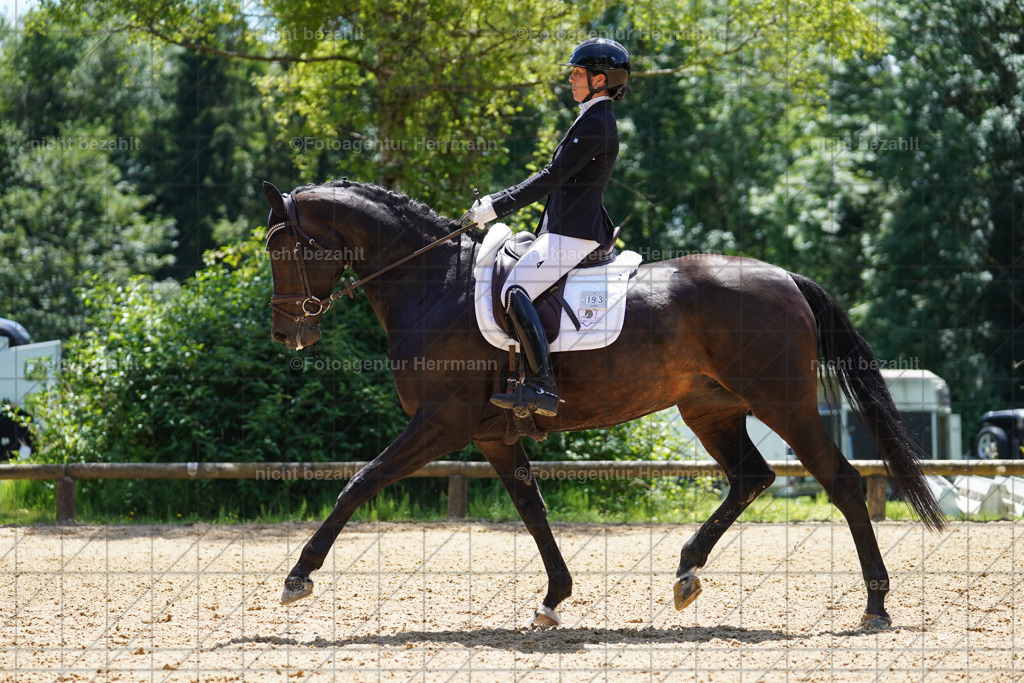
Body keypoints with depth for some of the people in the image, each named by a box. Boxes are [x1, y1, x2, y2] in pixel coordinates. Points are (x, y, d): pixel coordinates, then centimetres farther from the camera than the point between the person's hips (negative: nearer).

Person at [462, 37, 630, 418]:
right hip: (564, 231, 11)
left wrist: (496, 207, -15)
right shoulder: (597, 119, 20)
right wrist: (497, 201, 21)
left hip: (572, 235, -11)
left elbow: (552, 177, -18)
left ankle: (542, 388, -30)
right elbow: (559, 179, 24)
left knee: (515, 292, -23)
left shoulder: (595, 123, -13)